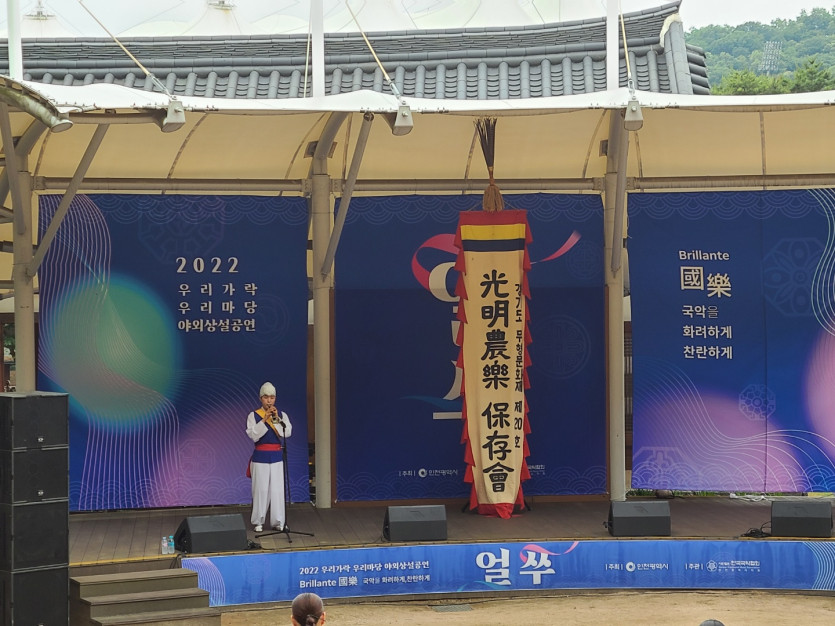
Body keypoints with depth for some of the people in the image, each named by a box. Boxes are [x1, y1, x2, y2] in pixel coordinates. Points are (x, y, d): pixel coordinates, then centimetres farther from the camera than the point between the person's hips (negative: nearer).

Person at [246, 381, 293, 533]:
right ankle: (258, 522, 9)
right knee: (260, 489, 0)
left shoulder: (282, 415, 6)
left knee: (277, 489, -1)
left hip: (277, 456, 2)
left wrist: (276, 419, -18)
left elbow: (287, 432, -8)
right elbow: (253, 435, -12)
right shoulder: (253, 415, 1)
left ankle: (278, 522, 6)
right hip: (260, 457, -2)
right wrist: (264, 419, -19)